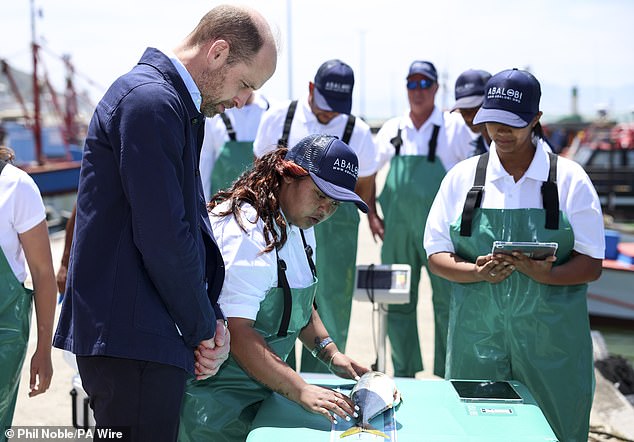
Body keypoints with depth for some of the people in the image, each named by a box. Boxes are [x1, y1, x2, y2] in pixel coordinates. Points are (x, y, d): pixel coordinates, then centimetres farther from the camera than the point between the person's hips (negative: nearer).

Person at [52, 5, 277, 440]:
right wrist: (204, 327, -8)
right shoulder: (151, 101, -17)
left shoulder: (177, 103, 15)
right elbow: (162, 237, -21)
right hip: (131, 339, -10)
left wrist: (212, 320, 7)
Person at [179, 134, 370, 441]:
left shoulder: (301, 225, 8)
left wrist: (330, 353, 6)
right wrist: (301, 391, -32)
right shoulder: (246, 231, -22)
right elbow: (236, 330, -29)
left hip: (257, 390, 9)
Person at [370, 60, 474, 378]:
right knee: (398, 302, 8)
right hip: (397, 228, 3)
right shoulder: (392, 129, 9)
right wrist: (371, 214, 10)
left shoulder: (454, 129, 1)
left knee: (448, 301, -1)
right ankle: (403, 374, 21)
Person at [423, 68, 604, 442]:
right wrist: (479, 272, -15)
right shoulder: (463, 177, 5)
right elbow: (437, 256, 5)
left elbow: (592, 266, 0)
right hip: (477, 340, 1)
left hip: (552, 344, -1)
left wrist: (546, 274, -21)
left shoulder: (569, 179, 1)